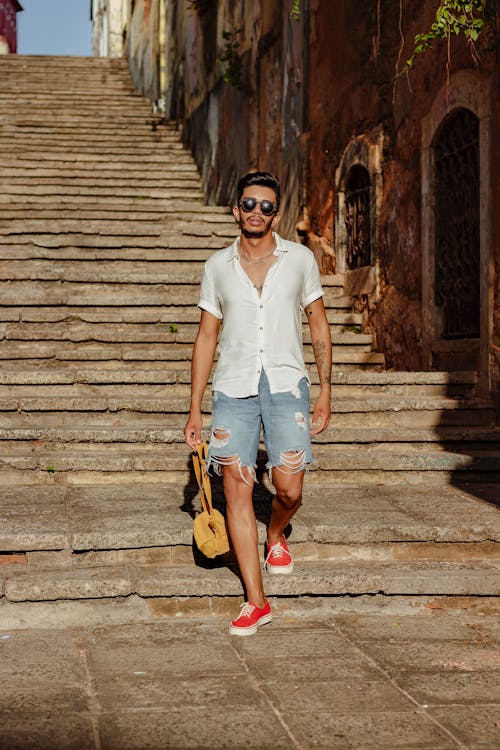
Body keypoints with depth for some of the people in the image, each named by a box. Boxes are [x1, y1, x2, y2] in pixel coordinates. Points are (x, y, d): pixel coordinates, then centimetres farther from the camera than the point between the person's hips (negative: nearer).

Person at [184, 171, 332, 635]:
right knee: (236, 488, -5)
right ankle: (256, 601, 3)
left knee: (289, 489, -9)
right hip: (234, 388, 1)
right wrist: (194, 410, 8)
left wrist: (325, 391, 4)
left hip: (286, 385, -1)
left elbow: (319, 328, 11)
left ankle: (276, 536, 29)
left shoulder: (300, 259, 6)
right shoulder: (217, 267, 8)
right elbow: (206, 339, 11)